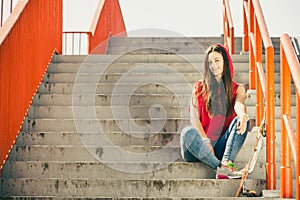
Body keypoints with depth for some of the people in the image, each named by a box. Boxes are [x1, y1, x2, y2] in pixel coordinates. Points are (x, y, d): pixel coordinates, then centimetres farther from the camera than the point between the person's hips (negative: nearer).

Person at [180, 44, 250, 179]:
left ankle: (226, 162, -42)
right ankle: (220, 167, -42)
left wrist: (243, 116, -35)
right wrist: (205, 141, -14)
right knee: (188, 132, -32)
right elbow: (194, 118, 3)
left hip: (221, 146, 1)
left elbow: (239, 104, -9)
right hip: (201, 145, 0)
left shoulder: (237, 89, 15)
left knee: (241, 121, -24)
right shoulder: (199, 88, 15)